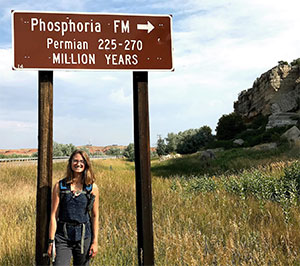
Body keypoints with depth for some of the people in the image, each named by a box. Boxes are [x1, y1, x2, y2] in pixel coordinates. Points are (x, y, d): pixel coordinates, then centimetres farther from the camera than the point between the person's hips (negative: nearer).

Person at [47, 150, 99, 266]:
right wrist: (51, 241, -2)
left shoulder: (92, 188, 1)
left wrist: (95, 242, 2)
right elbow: (53, 215, 1)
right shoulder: (60, 186, 0)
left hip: (84, 236, 1)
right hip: (63, 236, -1)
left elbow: (95, 216, 5)